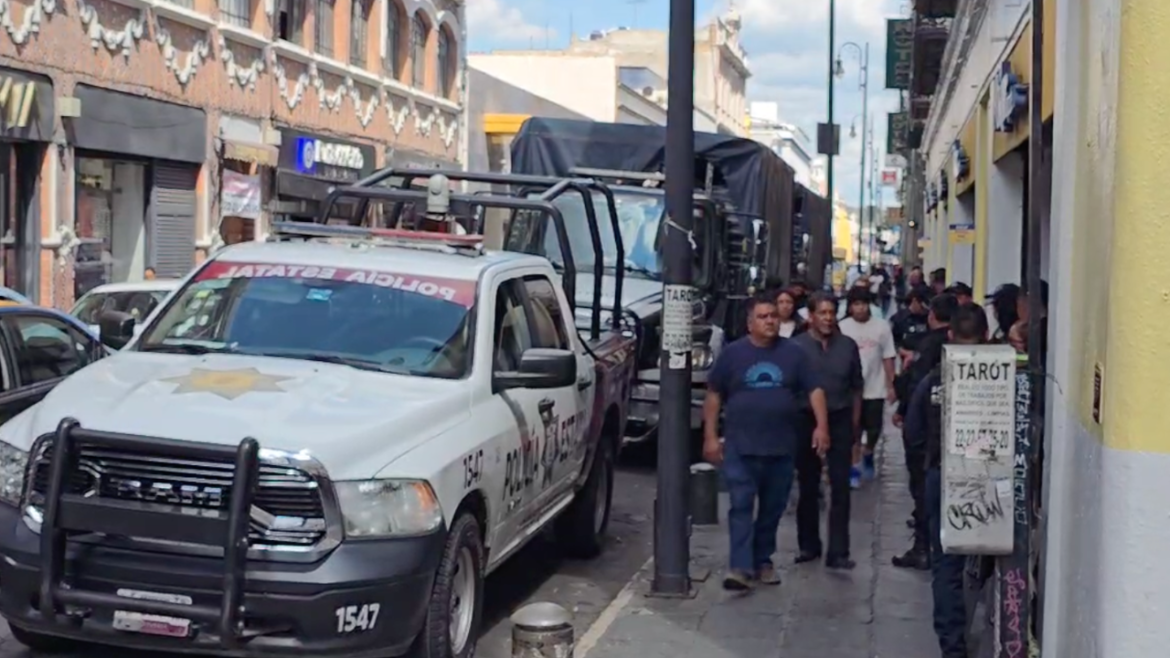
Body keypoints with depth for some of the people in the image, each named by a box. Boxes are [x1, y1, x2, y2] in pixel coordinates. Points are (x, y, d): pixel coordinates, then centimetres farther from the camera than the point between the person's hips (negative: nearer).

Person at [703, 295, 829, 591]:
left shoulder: (793, 353, 6)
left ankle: (763, 561, 23)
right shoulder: (732, 353, 2)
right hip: (740, 447, -2)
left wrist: (822, 426, -8)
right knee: (741, 506, -8)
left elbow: (814, 390, 6)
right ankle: (741, 567, -11)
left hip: (781, 447, 2)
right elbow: (714, 395, 5)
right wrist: (710, 436, 0)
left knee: (773, 508, 10)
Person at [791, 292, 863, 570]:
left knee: (840, 488, -2)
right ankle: (809, 545, 24)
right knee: (808, 487, 10)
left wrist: (854, 423, 7)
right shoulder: (796, 346, -4)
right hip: (806, 421, -1)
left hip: (840, 421, 1)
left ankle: (838, 553, 0)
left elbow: (857, 387, 11)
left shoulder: (848, 346, 4)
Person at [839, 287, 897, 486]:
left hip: (875, 388, 1)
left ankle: (868, 455, 38)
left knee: (874, 428, 11)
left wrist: (890, 386, -1)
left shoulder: (882, 326, -3)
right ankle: (854, 469, 9)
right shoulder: (842, 328, -5)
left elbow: (888, 358, 1)